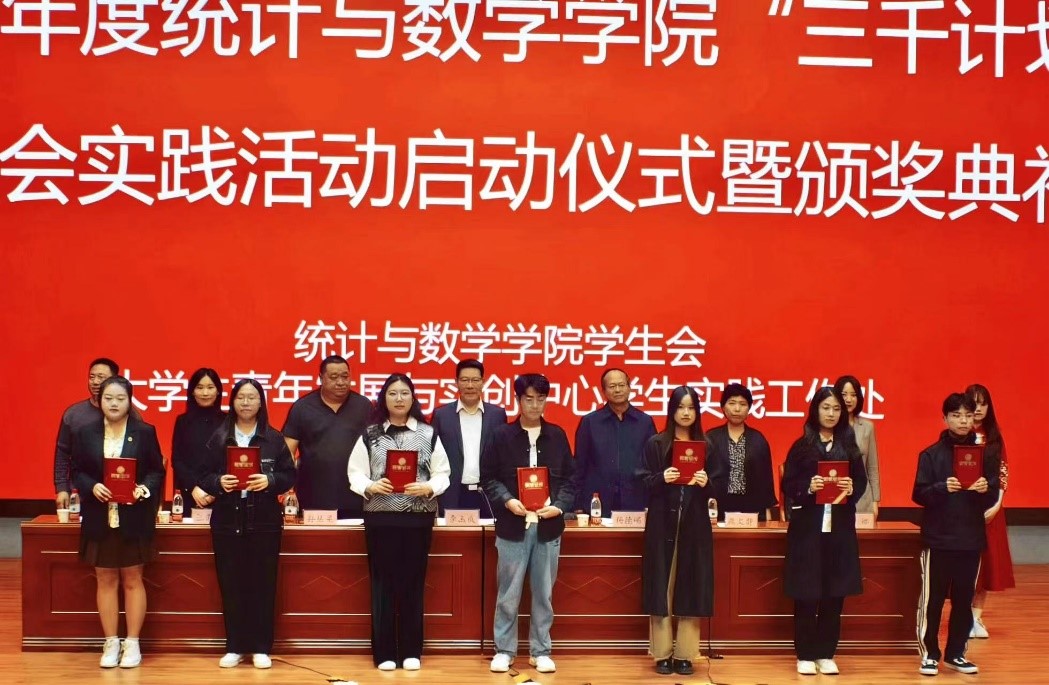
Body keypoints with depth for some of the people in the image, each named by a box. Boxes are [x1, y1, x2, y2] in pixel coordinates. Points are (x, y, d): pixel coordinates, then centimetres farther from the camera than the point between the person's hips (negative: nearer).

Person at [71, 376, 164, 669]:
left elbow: (157, 471, 1)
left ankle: (132, 643, 14)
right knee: (105, 579, 7)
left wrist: (144, 488, -18)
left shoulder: (145, 432, -1)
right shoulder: (84, 433, 3)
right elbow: (77, 472, 4)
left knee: (132, 579, 6)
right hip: (99, 518, 2)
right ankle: (111, 642, 17)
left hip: (134, 518, -1)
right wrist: (92, 486, -15)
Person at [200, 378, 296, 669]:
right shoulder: (219, 437, 6)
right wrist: (219, 482, -16)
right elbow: (205, 476, 5)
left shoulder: (274, 438, 4)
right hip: (227, 520, 1)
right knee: (231, 584, 2)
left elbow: (289, 475, 2)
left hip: (264, 521, -1)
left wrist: (269, 481, -17)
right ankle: (234, 647, 11)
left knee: (263, 584, 1)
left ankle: (261, 648, 9)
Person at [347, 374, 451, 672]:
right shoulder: (369, 435, 5)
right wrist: (370, 486, -16)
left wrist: (428, 487, -15)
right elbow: (355, 473, 3)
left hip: (418, 517, 0)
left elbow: (442, 473, 3)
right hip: (380, 517, 0)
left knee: (413, 583, 5)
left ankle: (411, 651, 13)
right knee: (383, 583, 2)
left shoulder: (428, 434, 5)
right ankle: (384, 652, 10)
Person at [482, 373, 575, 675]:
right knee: (508, 593, 4)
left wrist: (560, 506, -7)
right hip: (512, 525, -2)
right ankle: (504, 650, 15)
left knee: (543, 593, 8)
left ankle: (540, 651, 18)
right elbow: (488, 477, 1)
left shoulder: (557, 436, 7)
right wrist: (507, 501, -14)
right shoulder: (502, 436, 1)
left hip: (548, 526, 2)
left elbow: (569, 478, 9)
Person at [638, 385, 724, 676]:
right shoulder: (655, 444, 3)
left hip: (694, 526, 2)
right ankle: (662, 654, 5)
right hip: (662, 524, -1)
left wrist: (706, 483, -15)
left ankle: (685, 655, 8)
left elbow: (717, 486, 6)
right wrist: (662, 479, -20)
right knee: (662, 588, -1)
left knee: (691, 588, 2)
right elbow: (644, 482, -1)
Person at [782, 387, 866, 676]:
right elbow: (787, 485, -1)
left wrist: (852, 489, -14)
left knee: (834, 594, 4)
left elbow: (862, 482, 7)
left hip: (840, 527, 2)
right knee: (806, 594, 0)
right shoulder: (801, 445, 1)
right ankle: (805, 655, 10)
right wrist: (808, 487, -19)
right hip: (808, 526, -2)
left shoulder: (849, 445, 8)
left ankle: (826, 654, 14)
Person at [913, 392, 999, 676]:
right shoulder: (931, 454, -2)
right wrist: (943, 488, -23)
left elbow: (992, 498, 5)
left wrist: (986, 489, -16)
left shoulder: (985, 454, 5)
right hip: (938, 538, -2)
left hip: (971, 538, 3)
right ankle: (929, 653, 11)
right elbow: (918, 495, -6)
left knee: (963, 599, 9)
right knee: (932, 598, 0)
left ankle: (956, 653, 21)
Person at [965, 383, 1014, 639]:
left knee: (987, 559, 4)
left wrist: (996, 503, -6)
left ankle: (977, 616, 12)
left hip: (990, 508, 4)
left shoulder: (994, 437, 8)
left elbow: (1003, 472, 6)